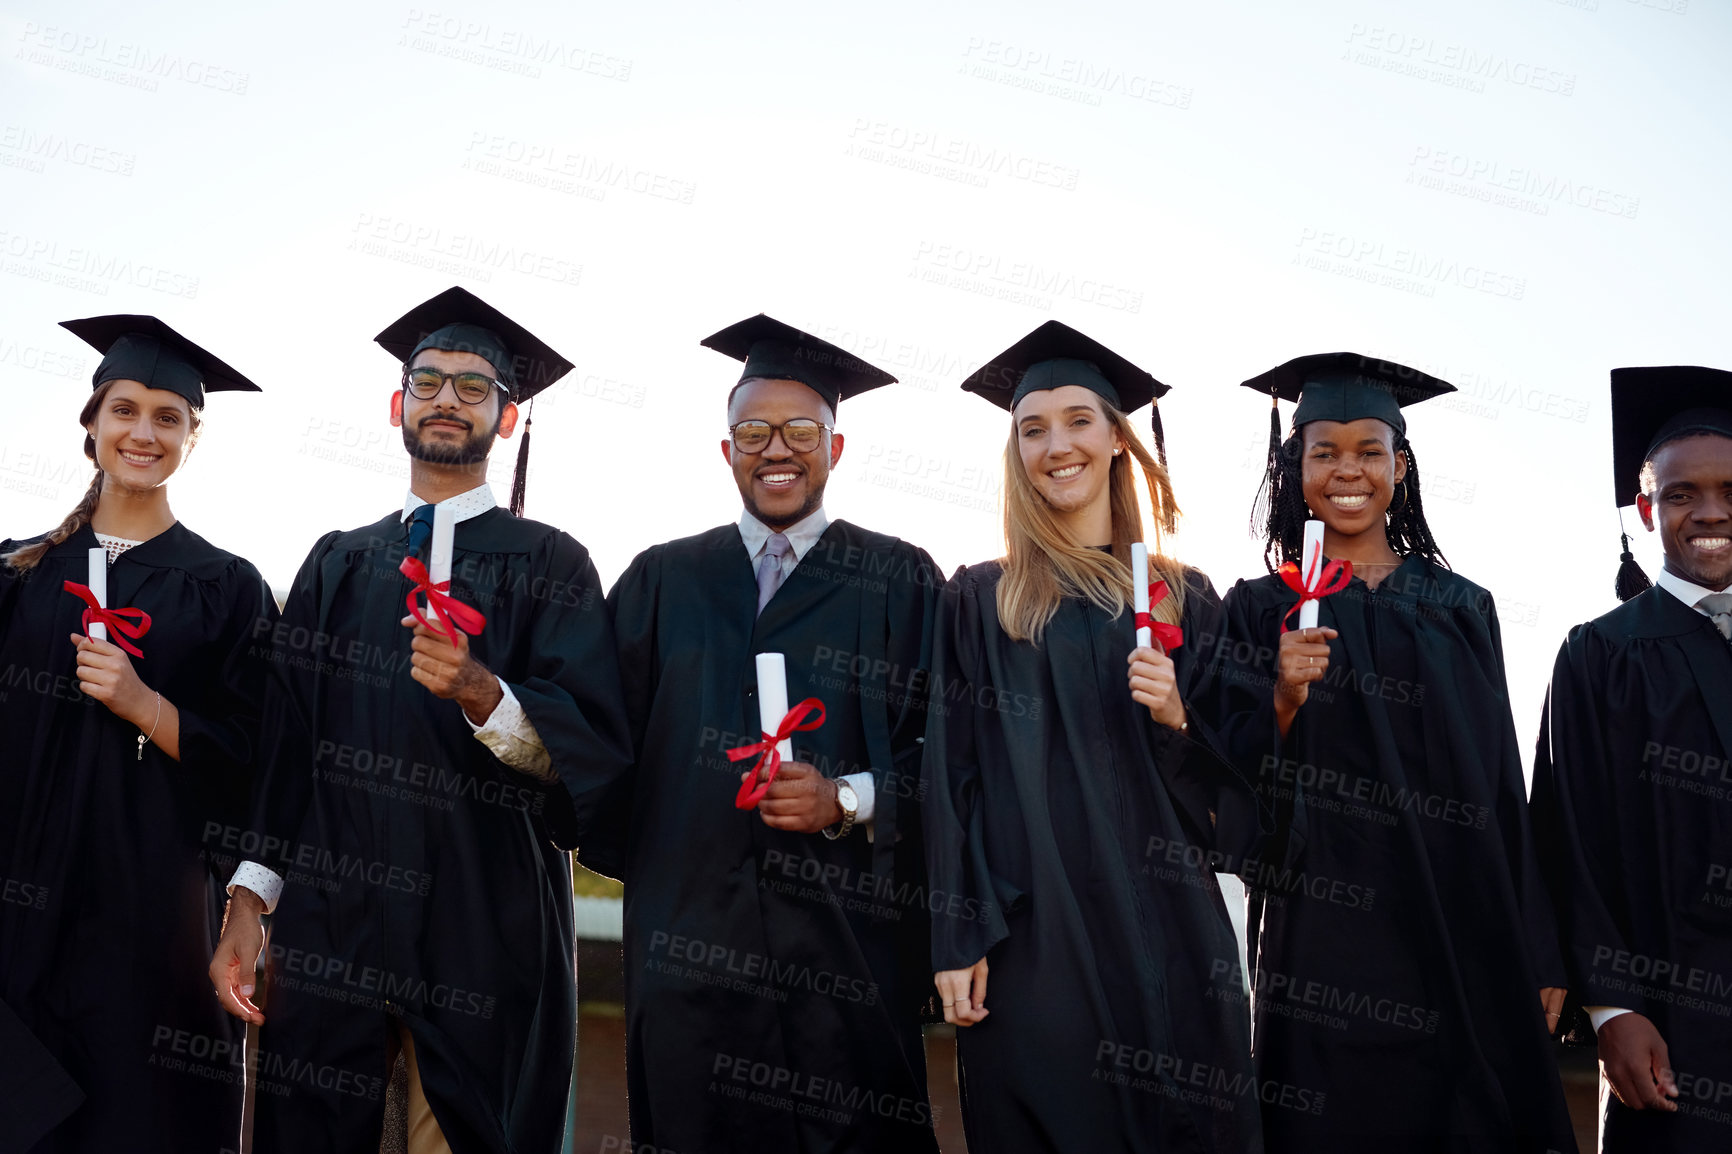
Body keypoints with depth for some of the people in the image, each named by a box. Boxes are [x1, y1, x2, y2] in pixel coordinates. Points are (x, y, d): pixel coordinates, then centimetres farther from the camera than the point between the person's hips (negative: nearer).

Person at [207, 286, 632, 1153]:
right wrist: (249, 899, 0)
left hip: (483, 931, -2)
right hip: (329, 922, 3)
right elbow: (282, 736, 10)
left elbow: (592, 746, -8)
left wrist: (484, 697, -25)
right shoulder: (337, 564, 15)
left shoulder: (548, 566, 4)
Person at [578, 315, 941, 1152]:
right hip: (690, 932, 2)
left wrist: (848, 800, -13)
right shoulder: (662, 581, 13)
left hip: (849, 931, -1)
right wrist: (632, 851, -1)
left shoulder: (899, 581, 6)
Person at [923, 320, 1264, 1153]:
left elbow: (1233, 779, 11)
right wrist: (957, 942, -6)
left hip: (1165, 923, 2)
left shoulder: (1184, 598, 11)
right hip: (1029, 929, -1)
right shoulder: (980, 600, 6)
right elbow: (953, 777, 1)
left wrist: (1179, 720, -10)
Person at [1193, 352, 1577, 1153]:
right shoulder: (1260, 611, 3)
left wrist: (1538, 958, 5)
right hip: (1322, 939, -2)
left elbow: (1503, 789, 8)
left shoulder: (1461, 608, 8)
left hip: (1462, 939, 2)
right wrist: (1284, 701, -20)